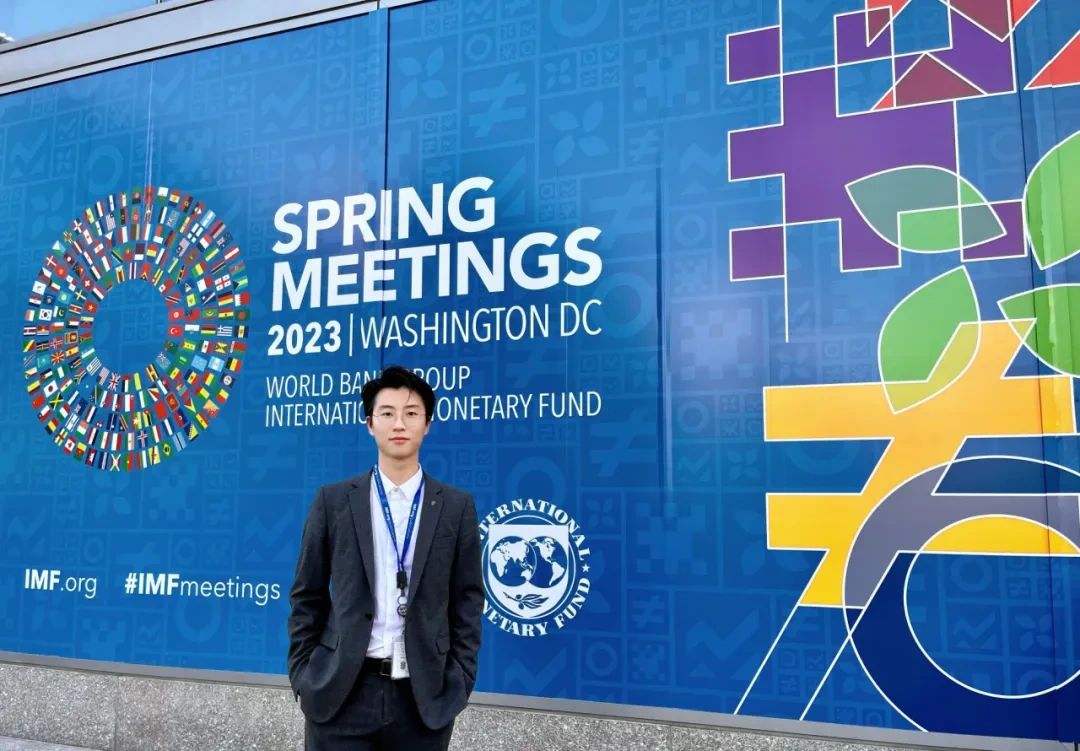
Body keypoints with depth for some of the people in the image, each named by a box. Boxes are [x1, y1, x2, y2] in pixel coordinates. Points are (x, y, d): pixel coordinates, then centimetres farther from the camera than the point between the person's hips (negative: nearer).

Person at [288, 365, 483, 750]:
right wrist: (302, 674, 1)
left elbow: (467, 600, 4)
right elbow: (307, 596, 6)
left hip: (425, 695, 1)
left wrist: (459, 680, -1)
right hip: (340, 692, 0)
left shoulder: (457, 506, 3)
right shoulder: (333, 500, 2)